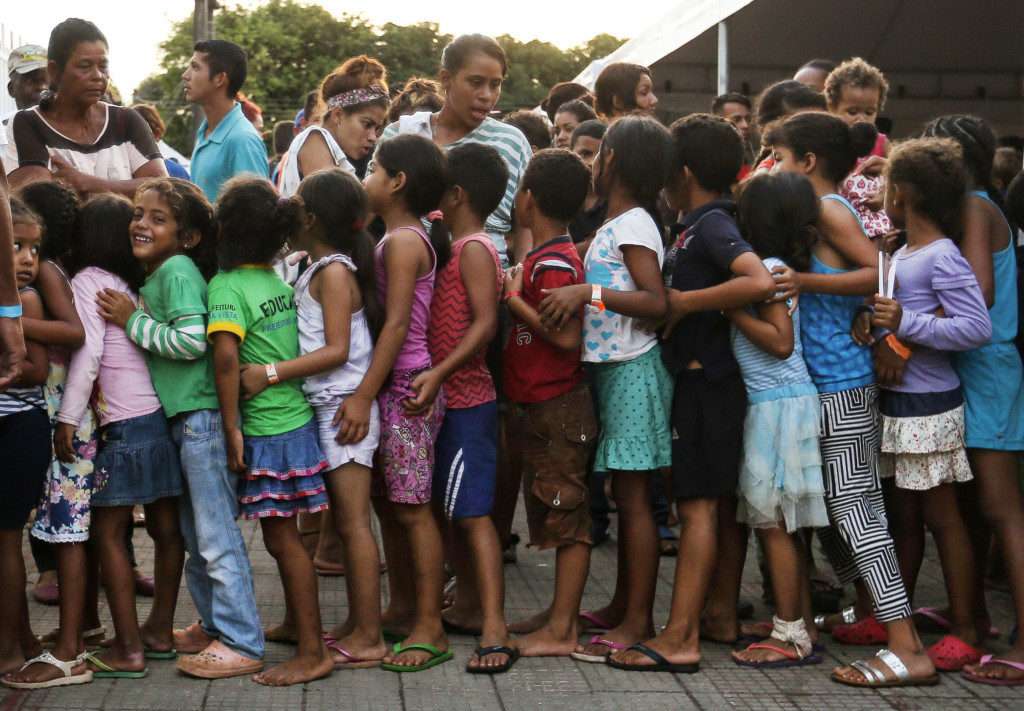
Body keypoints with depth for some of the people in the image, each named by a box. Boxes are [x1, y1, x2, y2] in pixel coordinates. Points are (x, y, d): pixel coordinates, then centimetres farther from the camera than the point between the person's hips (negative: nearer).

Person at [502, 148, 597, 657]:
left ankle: (561, 630, 1)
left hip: (558, 409, -10)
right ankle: (562, 611, 27)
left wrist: (514, 299, -18)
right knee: (558, 515, 17)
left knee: (567, 518, -4)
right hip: (537, 406, 10)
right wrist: (515, 294, 10)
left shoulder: (554, 263, -18)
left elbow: (566, 336, -25)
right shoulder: (546, 257, 13)